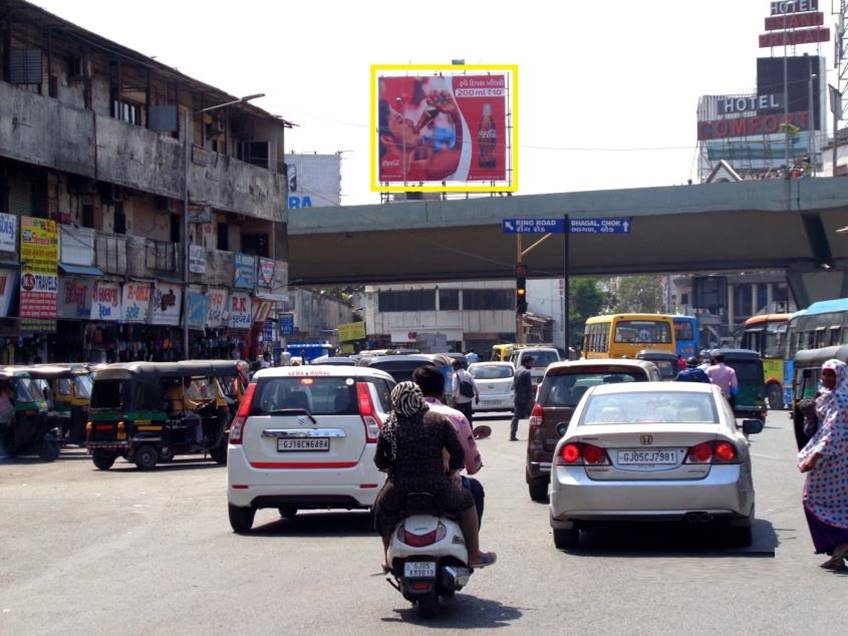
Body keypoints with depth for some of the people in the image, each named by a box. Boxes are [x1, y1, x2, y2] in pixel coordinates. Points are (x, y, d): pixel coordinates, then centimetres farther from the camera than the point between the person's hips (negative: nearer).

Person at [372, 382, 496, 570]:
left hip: (399, 490, 1)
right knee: (465, 502, 25)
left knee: (383, 508, 32)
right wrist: (450, 474, 17)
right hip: (436, 488, -1)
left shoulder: (389, 427, 0)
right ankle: (474, 554, 26)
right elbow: (458, 453, 0)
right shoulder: (439, 421, -1)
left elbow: (379, 462, 4)